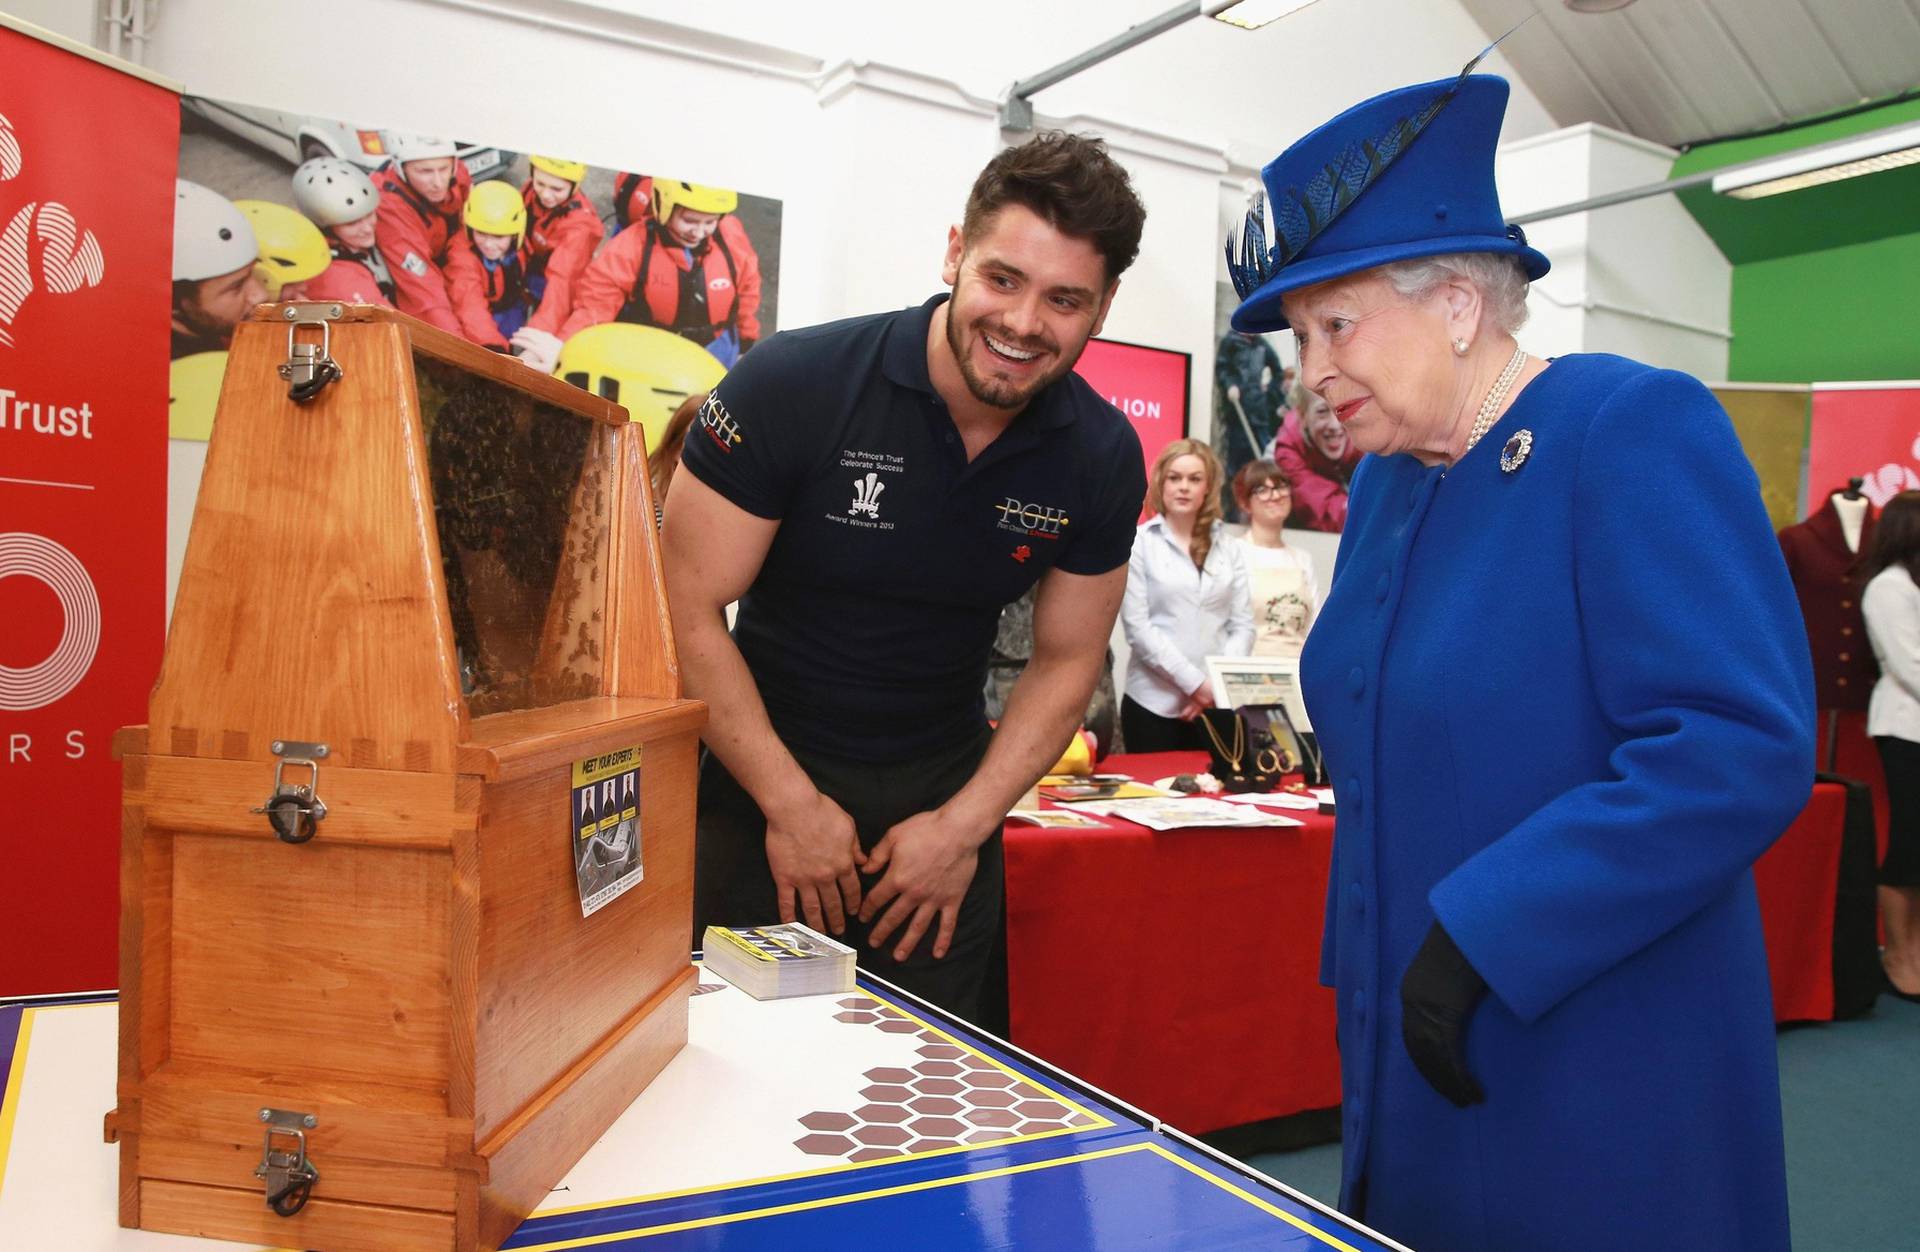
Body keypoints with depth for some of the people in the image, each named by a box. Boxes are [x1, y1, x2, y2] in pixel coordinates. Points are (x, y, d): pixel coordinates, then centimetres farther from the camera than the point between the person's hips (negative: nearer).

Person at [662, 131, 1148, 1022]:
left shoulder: (1102, 458, -7)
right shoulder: (794, 386, -19)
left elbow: (1066, 660, 2)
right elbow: (687, 611, -15)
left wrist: (965, 825, -7)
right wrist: (793, 804, -16)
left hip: (946, 795, 3)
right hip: (766, 779, -2)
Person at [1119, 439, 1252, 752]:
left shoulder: (1229, 548, 10)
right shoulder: (1138, 543, -2)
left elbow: (1243, 625, 7)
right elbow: (1137, 627, -8)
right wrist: (1194, 682, -12)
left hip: (1217, 703, 3)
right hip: (1154, 703, -3)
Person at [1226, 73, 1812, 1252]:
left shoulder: (1635, 428, -16)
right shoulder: (1383, 481, 7)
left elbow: (1743, 751, -24)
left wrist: (1478, 936, -24)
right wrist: (1375, 969, 14)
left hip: (1596, 1091, -7)